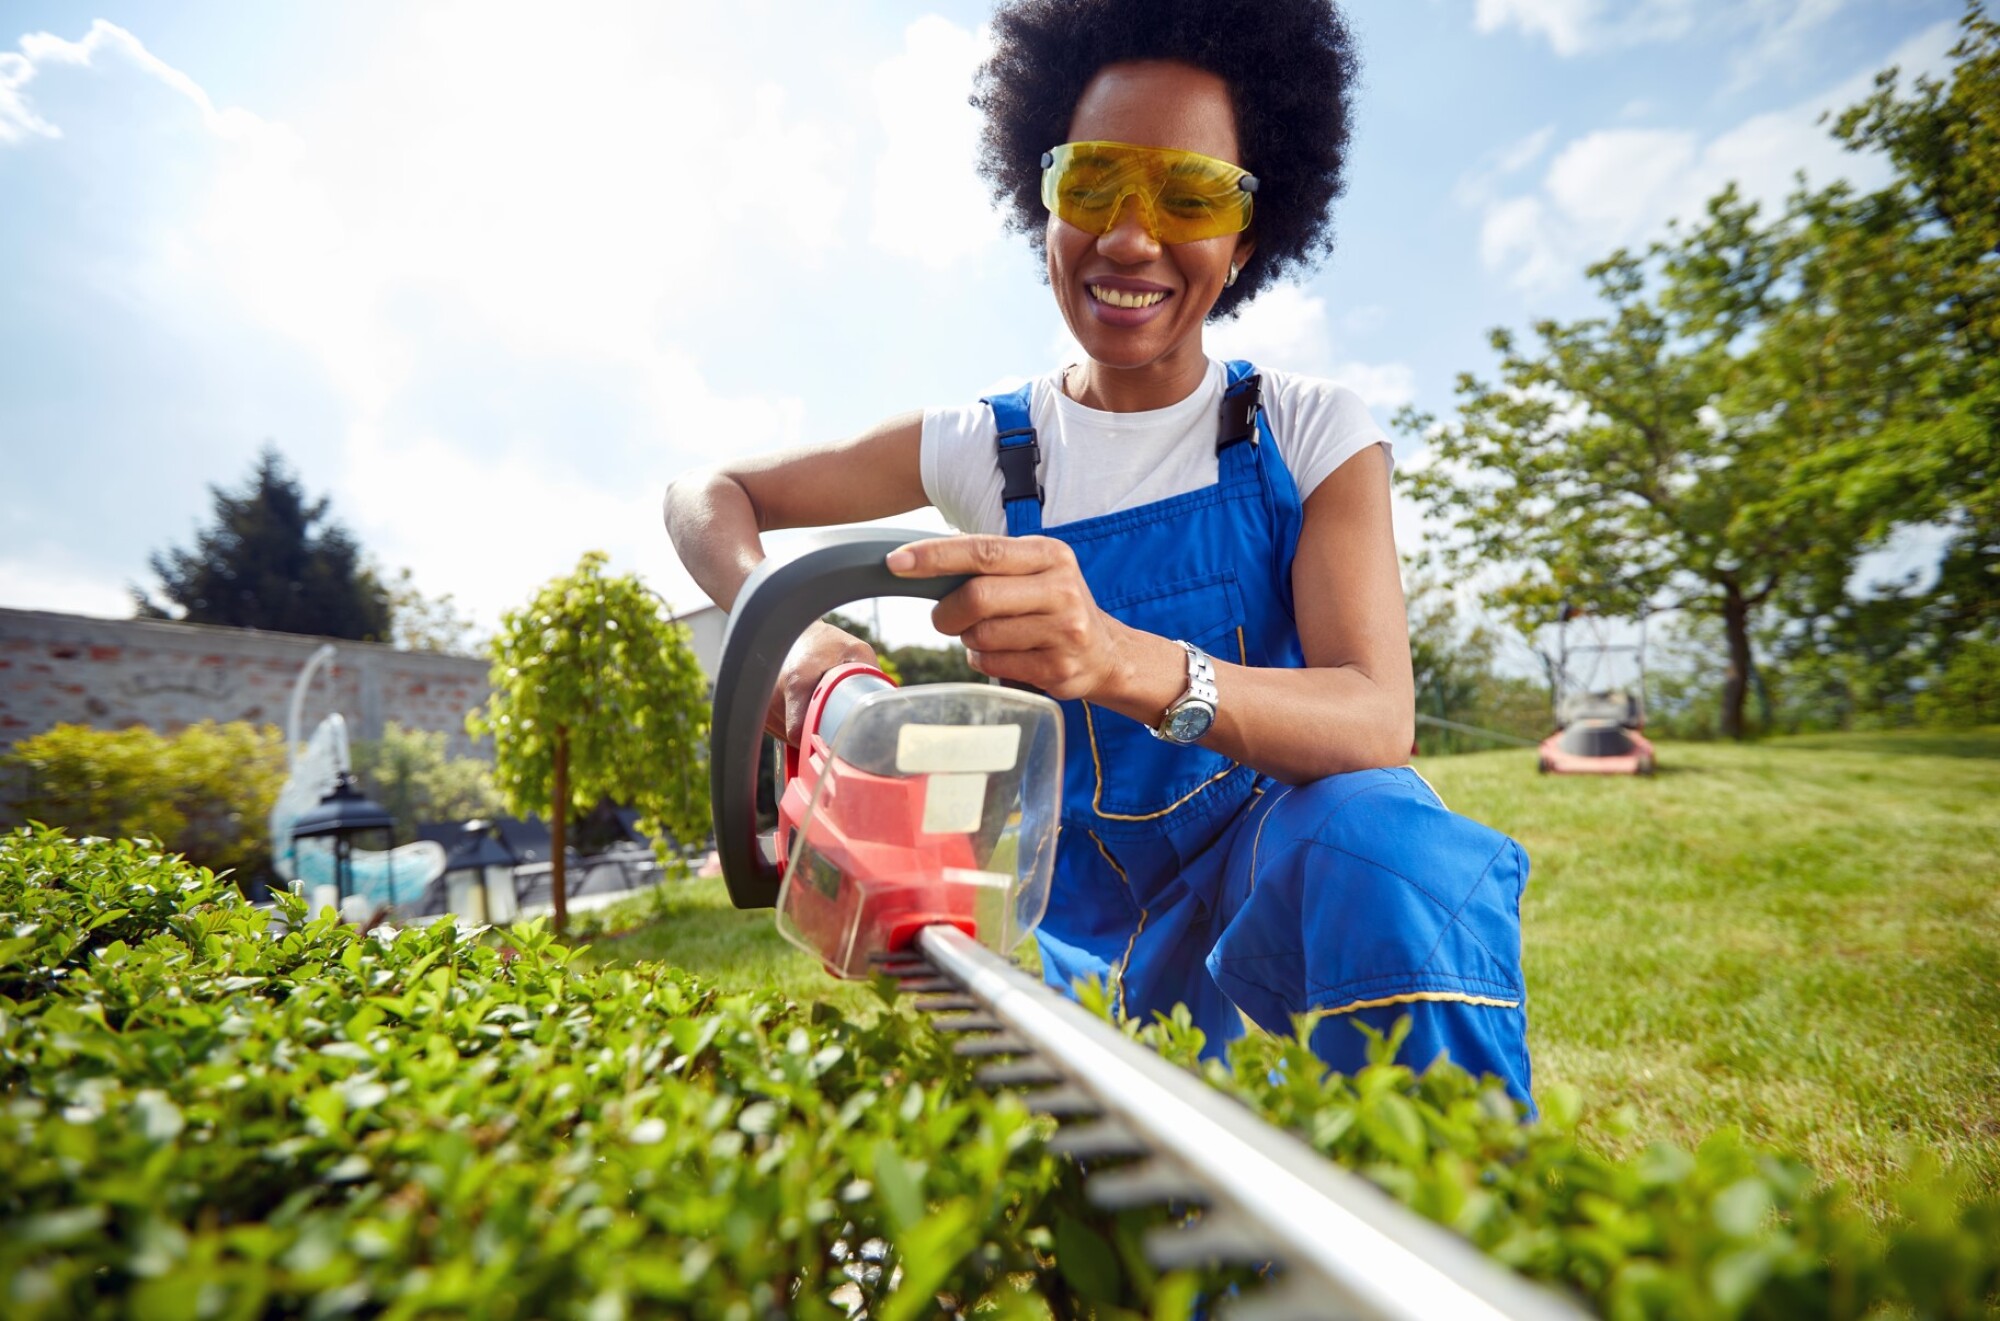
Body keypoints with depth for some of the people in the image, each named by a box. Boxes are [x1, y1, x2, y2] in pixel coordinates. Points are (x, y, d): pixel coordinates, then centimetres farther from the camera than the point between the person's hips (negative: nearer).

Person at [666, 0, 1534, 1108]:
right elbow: (707, 496, 5)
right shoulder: (983, 448, -1)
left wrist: (1132, 663, -41)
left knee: (1373, 832, -33)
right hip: (1096, 935, 3)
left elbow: (1378, 721, -21)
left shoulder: (1313, 432, -6)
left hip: (1293, 859, -2)